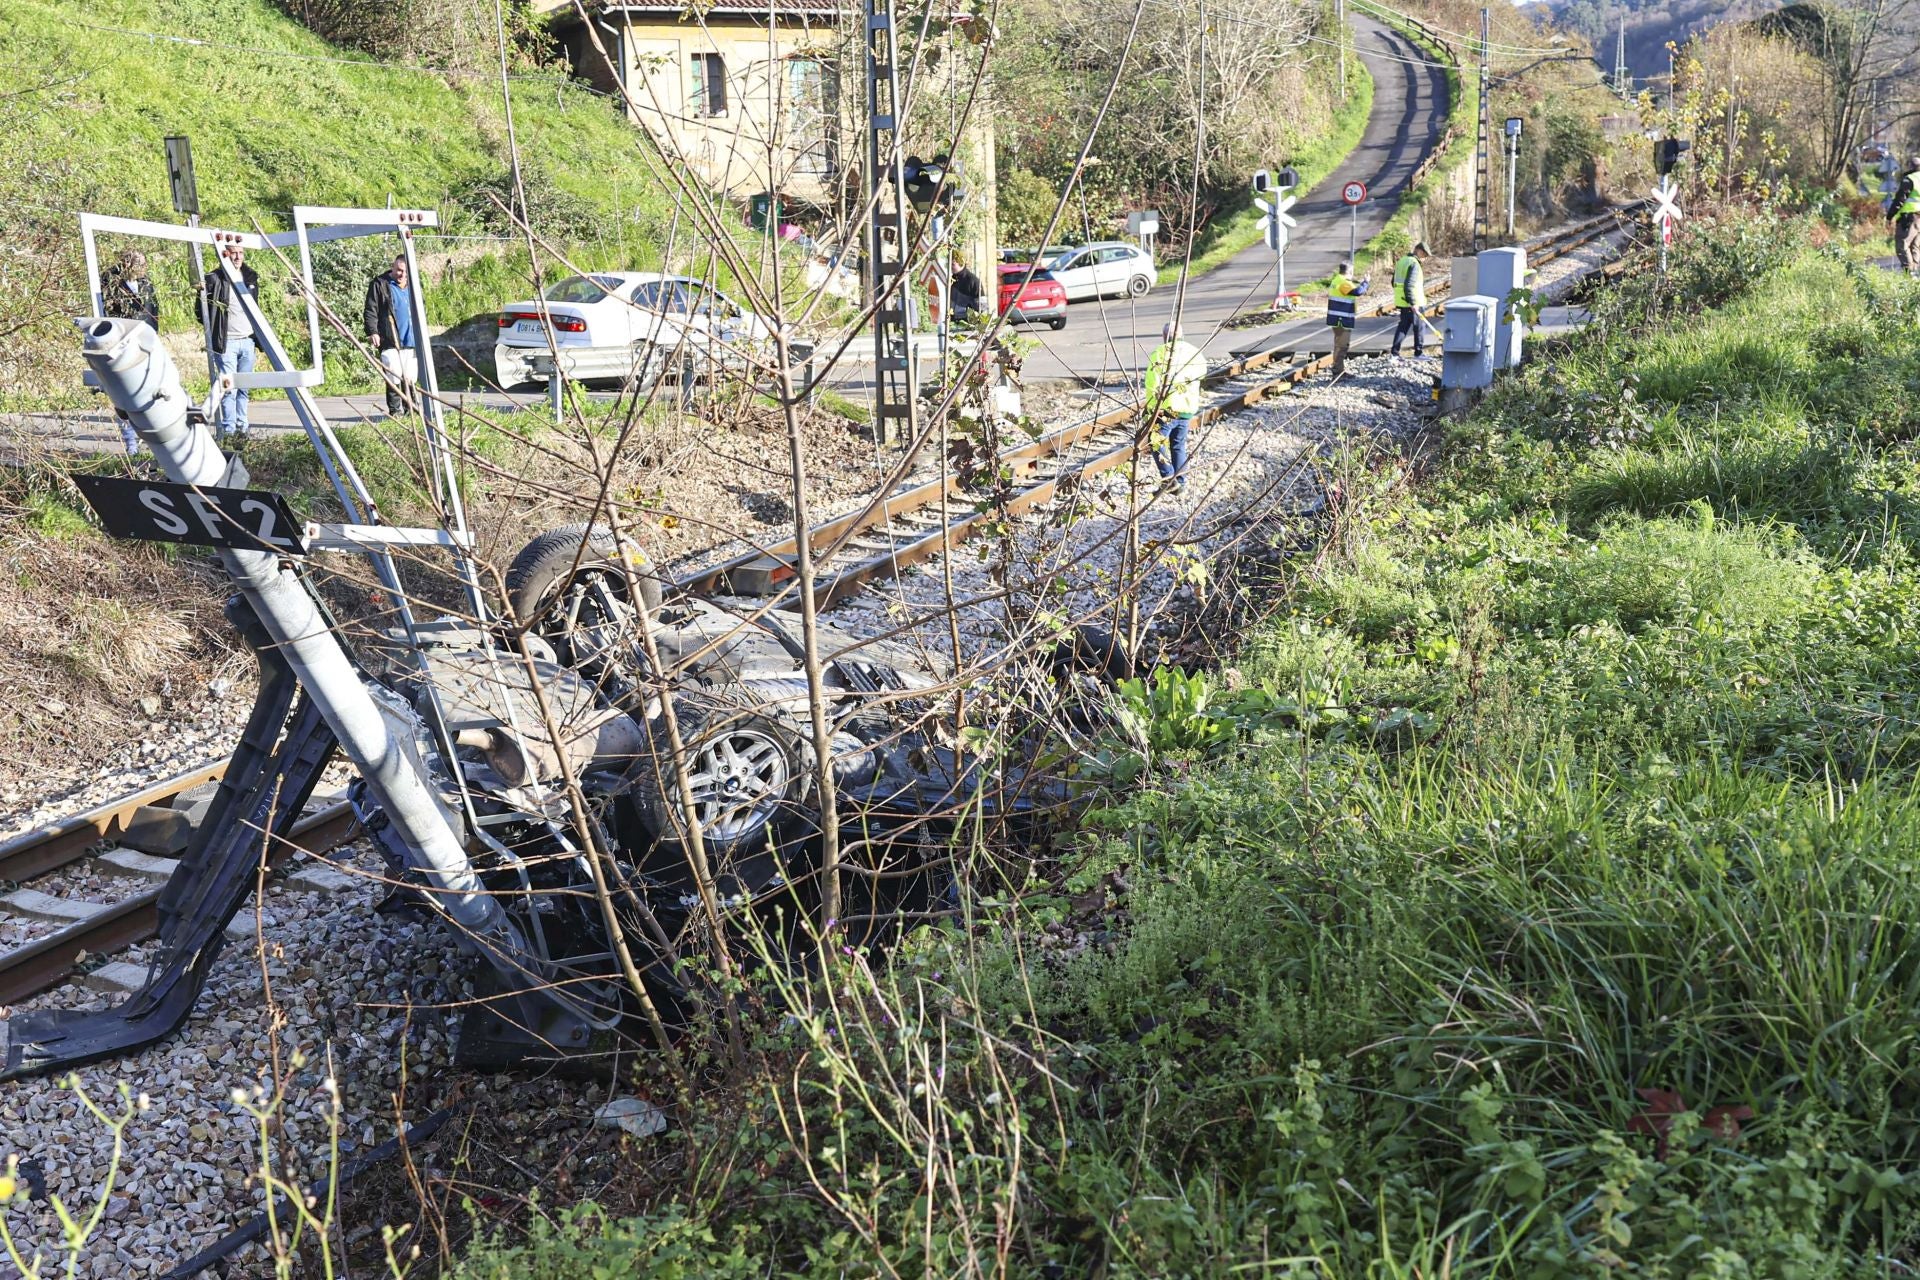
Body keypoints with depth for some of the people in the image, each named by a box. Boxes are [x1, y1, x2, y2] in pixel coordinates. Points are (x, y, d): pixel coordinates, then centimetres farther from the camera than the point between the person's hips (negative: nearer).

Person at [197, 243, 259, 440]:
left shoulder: (251, 277, 12)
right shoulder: (215, 279, -6)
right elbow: (201, 312, -2)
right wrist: (201, 293, -18)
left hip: (248, 341, 5)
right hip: (227, 342, -5)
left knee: (244, 387, 8)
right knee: (229, 388, -7)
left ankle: (242, 426, 15)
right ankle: (228, 430, -4)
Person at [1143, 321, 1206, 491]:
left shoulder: (1159, 354, -9)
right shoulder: (1194, 353, 6)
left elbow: (1151, 384, -13)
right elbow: (1202, 372, 23)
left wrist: (1151, 409, -9)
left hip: (1166, 409, -5)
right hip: (1187, 409, 5)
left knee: (1157, 444, 6)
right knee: (1179, 445, 17)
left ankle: (1169, 478, -3)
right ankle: (1181, 482, 19)